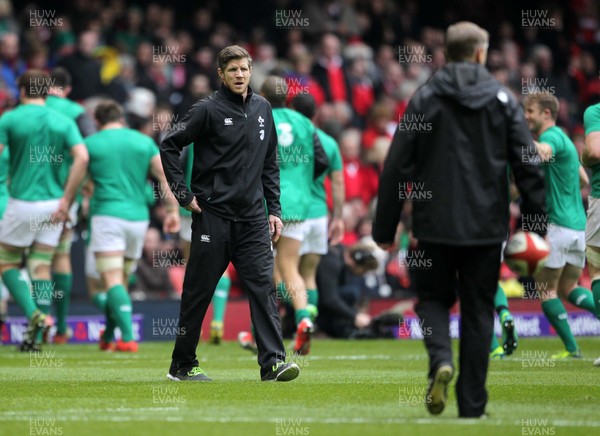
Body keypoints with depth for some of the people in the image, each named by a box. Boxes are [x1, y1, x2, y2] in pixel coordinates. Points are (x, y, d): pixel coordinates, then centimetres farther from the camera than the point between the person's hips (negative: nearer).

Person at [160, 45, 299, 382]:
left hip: (253, 218, 4)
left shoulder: (262, 109, 11)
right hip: (213, 216, -4)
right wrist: (184, 194, -7)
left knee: (264, 287, -7)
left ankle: (273, 361, -11)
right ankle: (183, 365, 15)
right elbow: (169, 146, -4)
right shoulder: (208, 110, -6)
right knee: (199, 292, 3)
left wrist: (274, 209, 11)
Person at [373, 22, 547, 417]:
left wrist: (385, 227, 3)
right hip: (486, 227, 0)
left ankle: (441, 359, -13)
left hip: (435, 225, 0)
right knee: (478, 311, 9)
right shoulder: (503, 100, 1)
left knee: (433, 297, 17)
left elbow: (398, 166, -2)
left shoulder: (424, 99, 0)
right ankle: (472, 405, 8)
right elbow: (528, 165, -3)